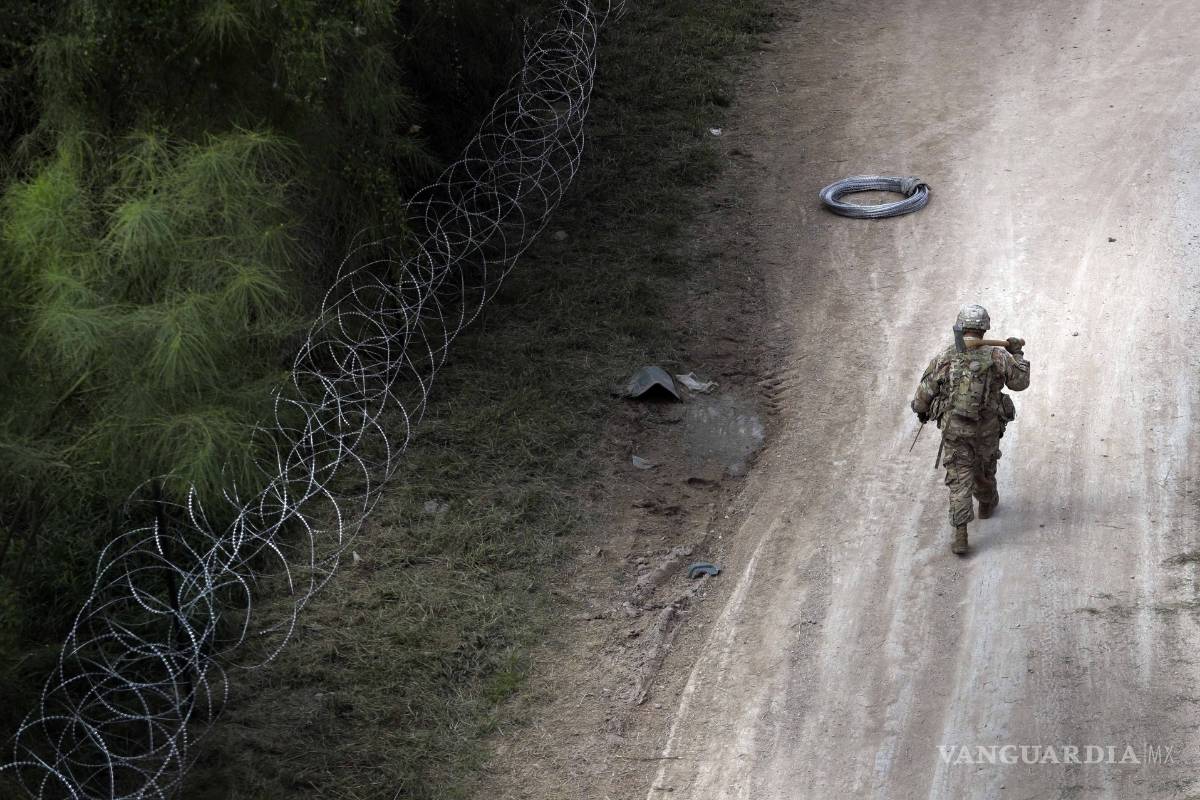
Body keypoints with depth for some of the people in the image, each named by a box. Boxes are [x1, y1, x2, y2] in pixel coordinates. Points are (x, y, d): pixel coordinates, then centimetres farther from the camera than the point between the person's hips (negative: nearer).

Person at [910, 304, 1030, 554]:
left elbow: (924, 394, -7)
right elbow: (1020, 382, 2)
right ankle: (986, 503, 55)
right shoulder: (997, 357, -14)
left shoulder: (944, 358, -14)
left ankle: (960, 536, -3)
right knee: (984, 467, 29)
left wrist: (921, 412, 15)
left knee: (959, 480, 5)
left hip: (954, 430, -1)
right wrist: (1017, 354, 15)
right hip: (988, 429, 1)